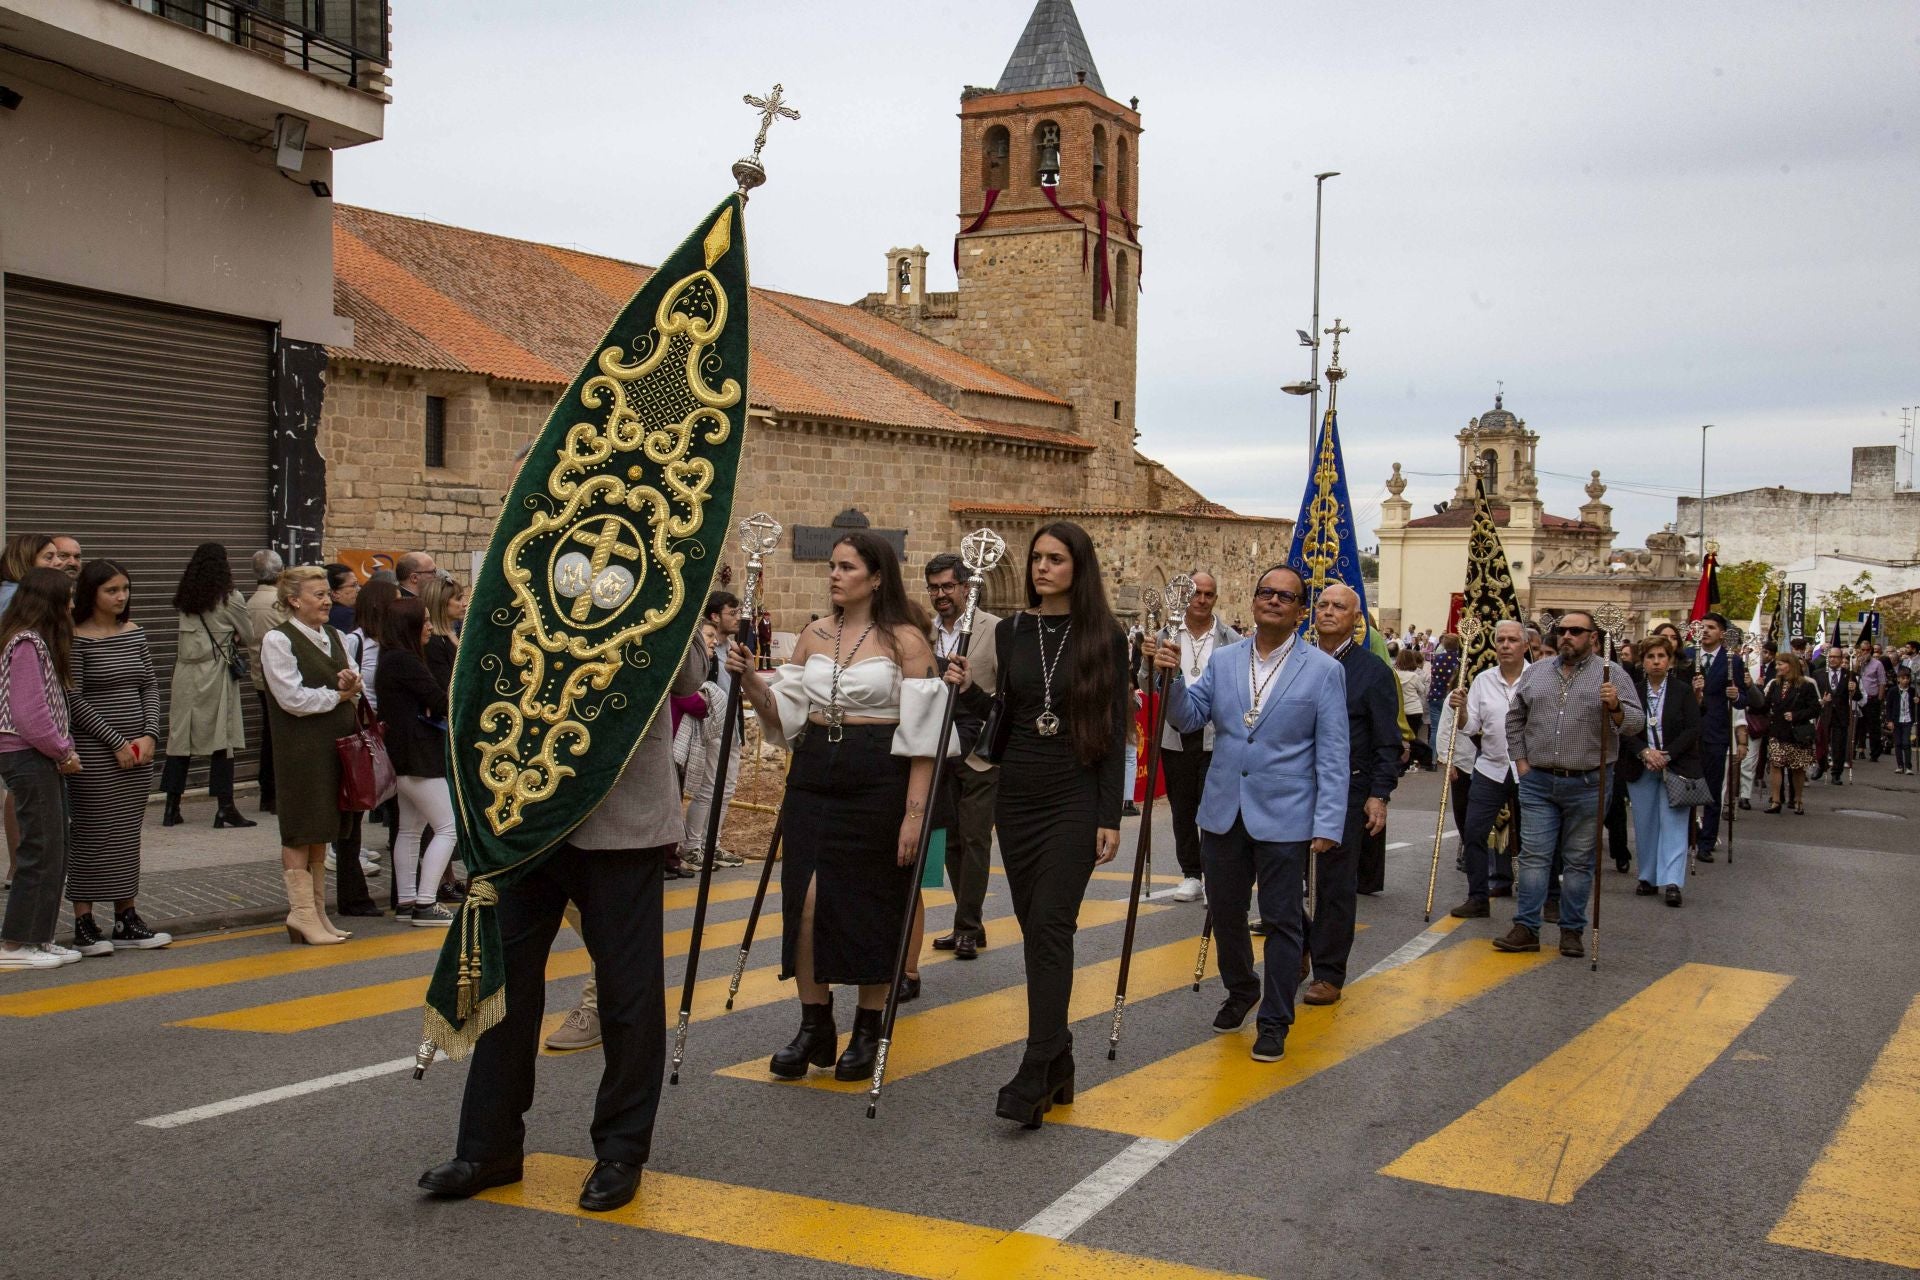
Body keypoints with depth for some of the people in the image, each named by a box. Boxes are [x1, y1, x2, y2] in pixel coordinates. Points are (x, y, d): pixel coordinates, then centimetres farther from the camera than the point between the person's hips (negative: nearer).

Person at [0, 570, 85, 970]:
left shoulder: (37, 641, 16)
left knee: (54, 850, 12)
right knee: (41, 849, -6)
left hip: (43, 757, 10)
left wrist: (63, 749, 6)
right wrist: (64, 751, -10)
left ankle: (38, 938, 18)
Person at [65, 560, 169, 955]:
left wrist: (150, 734, -4)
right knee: (93, 836, -2)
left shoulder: (134, 632, 10)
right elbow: (73, 700, -12)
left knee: (129, 835, 10)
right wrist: (117, 741, -14)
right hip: (94, 753, -6)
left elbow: (151, 686, 11)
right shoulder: (77, 639, -9)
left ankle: (127, 921, 16)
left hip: (137, 749, 6)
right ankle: (84, 926, 5)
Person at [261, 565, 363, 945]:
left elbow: (354, 686, 17)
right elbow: (293, 698, -16)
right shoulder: (278, 640, -8)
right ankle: (302, 913, 2)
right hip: (300, 747, -7)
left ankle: (318, 911, 17)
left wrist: (351, 685, -7)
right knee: (300, 832, -3)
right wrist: (337, 695, -5)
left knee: (323, 830, 11)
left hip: (336, 743, 7)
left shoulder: (335, 637, 16)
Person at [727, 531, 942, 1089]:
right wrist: (751, 682, -8)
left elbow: (921, 734, -7)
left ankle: (868, 1033, 18)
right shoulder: (814, 637, 11)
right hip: (813, 776, 4)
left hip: (877, 781, -4)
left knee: (871, 907, 3)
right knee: (807, 901, -3)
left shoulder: (904, 640, -5)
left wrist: (915, 812, -12)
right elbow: (785, 716, 10)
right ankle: (815, 1027, 12)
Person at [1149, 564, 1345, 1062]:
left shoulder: (1323, 671, -5)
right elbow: (1188, 718, 2)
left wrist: (1329, 824, -12)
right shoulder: (1221, 660, 6)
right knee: (1224, 912, 15)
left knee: (1282, 920, 4)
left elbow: (1332, 755, -7)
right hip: (1224, 811, 4)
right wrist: (1174, 678, -16)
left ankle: (1274, 1021, 17)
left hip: (1283, 816, -4)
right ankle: (1241, 990, 40)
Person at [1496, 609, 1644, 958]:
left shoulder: (1610, 675, -2)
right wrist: (1521, 760, 9)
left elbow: (1636, 722, -8)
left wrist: (1615, 707, -28)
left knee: (1579, 861, 6)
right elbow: (1515, 718, 17)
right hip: (1538, 782, 3)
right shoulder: (1536, 672, 9)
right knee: (1534, 857, 2)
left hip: (1587, 785, -3)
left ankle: (1572, 930, 14)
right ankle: (1526, 928, 4)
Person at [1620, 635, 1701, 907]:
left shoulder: (1683, 692, -1)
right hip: (1641, 769, 2)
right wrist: (1644, 752, -16)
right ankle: (1648, 877, 18)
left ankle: (1672, 881, -10)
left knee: (1673, 821, -7)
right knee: (1644, 823, 8)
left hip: (1676, 766, -2)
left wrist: (1667, 755, -14)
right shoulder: (1632, 692, 2)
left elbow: (1692, 729, -5)